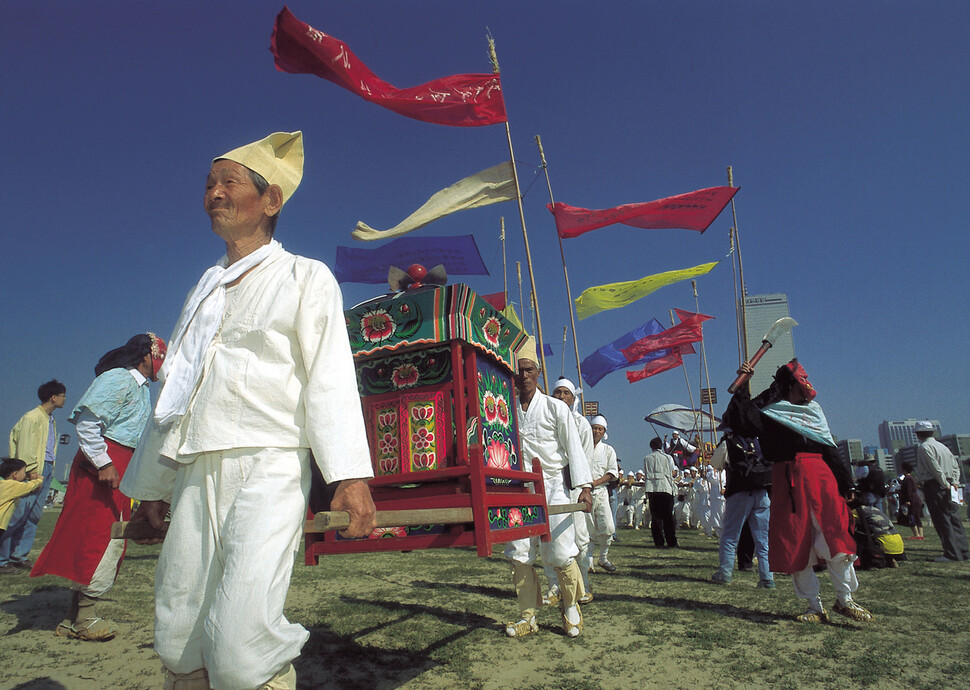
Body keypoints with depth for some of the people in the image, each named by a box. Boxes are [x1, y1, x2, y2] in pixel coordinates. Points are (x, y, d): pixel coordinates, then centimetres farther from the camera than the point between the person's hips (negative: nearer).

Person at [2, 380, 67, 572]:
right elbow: (25, 448, -13)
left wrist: (49, 471, 13)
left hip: (47, 469, 9)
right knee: (19, 515, -6)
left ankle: (20, 557, 14)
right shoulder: (32, 417, -8)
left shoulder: (50, 420, 19)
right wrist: (32, 472, -17)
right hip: (34, 471, -9)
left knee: (34, 516, 8)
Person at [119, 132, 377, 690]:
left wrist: (349, 472, -18)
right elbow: (174, 389, 22)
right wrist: (152, 486, 21)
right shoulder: (207, 287, 21)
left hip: (268, 464, -6)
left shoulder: (305, 277, 4)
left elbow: (330, 376, -7)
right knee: (178, 639, 9)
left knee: (241, 642, -16)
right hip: (196, 472, 6)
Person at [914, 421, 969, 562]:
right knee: (954, 518, 12)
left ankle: (952, 553, -6)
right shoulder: (942, 446, 17)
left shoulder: (924, 447, -10)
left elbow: (936, 469, -18)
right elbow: (956, 466, 18)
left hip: (933, 486, -9)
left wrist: (946, 485, -12)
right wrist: (954, 482, 11)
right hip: (946, 485, 9)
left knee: (942, 520, -6)